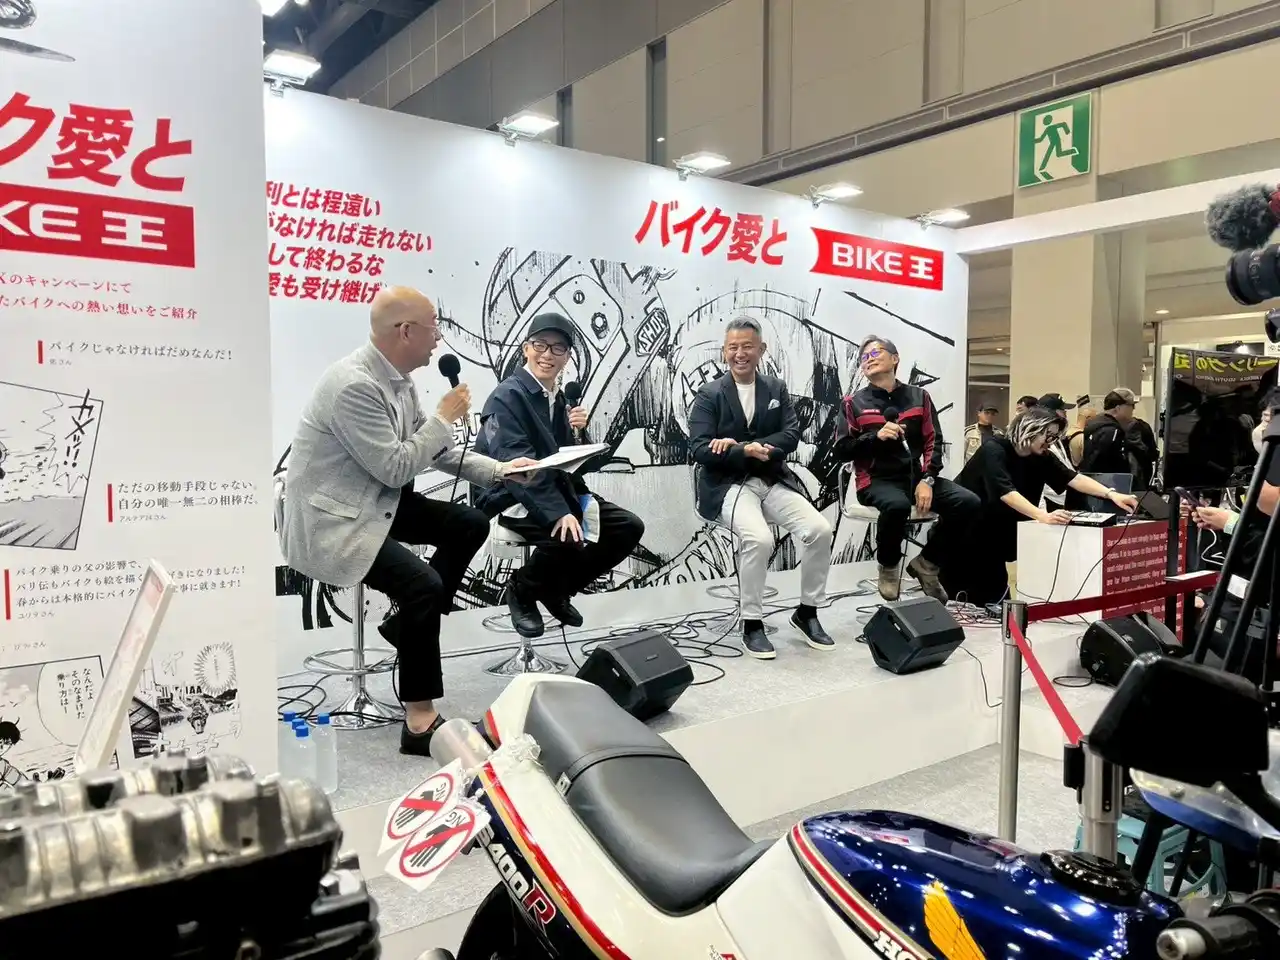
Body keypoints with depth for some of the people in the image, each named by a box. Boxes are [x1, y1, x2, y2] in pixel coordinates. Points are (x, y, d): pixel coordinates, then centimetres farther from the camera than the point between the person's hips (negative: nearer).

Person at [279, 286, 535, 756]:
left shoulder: (397, 379, 4)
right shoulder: (354, 385, -25)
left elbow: (434, 451, 12)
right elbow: (394, 468, -24)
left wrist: (498, 470, 4)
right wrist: (444, 418, -14)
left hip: (374, 501, 10)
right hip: (329, 519, -10)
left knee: (470, 524, 5)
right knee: (423, 584, -26)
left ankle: (408, 622, 17)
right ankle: (420, 721, -15)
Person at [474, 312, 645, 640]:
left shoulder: (558, 397, 12)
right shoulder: (507, 397, -14)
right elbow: (518, 466, -26)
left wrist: (574, 430, -10)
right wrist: (558, 513, -36)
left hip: (556, 488, 9)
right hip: (511, 498, -8)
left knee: (629, 527, -3)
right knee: (567, 536, -36)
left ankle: (557, 590, 12)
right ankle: (522, 590, -3)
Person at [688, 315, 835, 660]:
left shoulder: (777, 389, 11)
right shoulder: (709, 394, 1)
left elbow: (792, 436, -3)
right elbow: (700, 450, -9)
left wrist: (738, 445, -16)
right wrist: (746, 451, -23)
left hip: (773, 482, 4)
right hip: (728, 486, -4)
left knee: (820, 530, -17)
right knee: (759, 539, -31)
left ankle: (807, 611, 4)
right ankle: (751, 624, -11)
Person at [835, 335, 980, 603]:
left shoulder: (919, 397, 11)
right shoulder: (855, 403, 4)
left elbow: (933, 442, 5)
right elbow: (841, 450, -1)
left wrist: (927, 480, -10)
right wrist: (876, 436, -16)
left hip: (915, 475, 4)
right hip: (877, 480, -3)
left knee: (968, 503, -19)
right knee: (897, 505, -38)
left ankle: (926, 563, 1)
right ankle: (888, 567, -7)